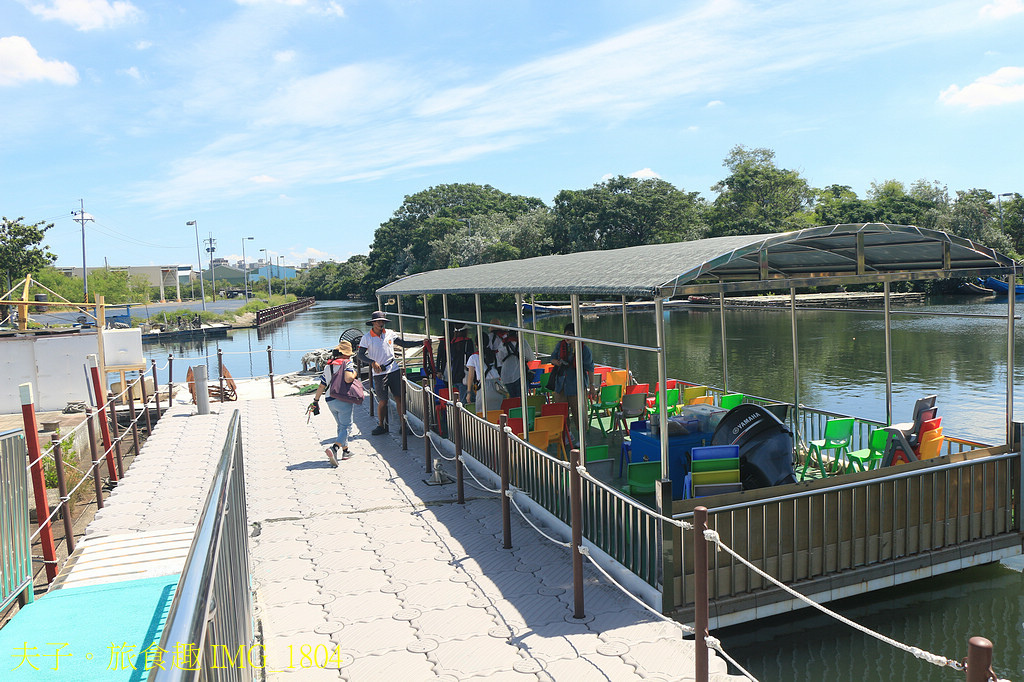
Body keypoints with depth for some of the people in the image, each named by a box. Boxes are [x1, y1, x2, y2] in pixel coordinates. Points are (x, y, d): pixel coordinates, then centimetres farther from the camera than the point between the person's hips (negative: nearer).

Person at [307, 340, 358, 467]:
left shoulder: (328, 366, 15)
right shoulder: (347, 363, -5)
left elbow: (321, 386, 13)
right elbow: (348, 379, -23)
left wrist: (315, 401, 20)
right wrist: (354, 374, -2)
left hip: (330, 402, 7)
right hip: (343, 400, -7)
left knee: (341, 426, 21)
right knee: (346, 426, -4)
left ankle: (345, 451, 25)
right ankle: (334, 448, -25)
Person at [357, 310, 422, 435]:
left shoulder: (390, 333, 8)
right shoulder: (366, 338, -2)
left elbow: (405, 344, 13)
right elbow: (361, 355, -5)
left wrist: (422, 342, 5)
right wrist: (372, 362, -22)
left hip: (394, 370, 3)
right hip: (379, 374, -2)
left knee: (399, 398, 0)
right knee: (383, 401, -1)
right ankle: (381, 426, 17)